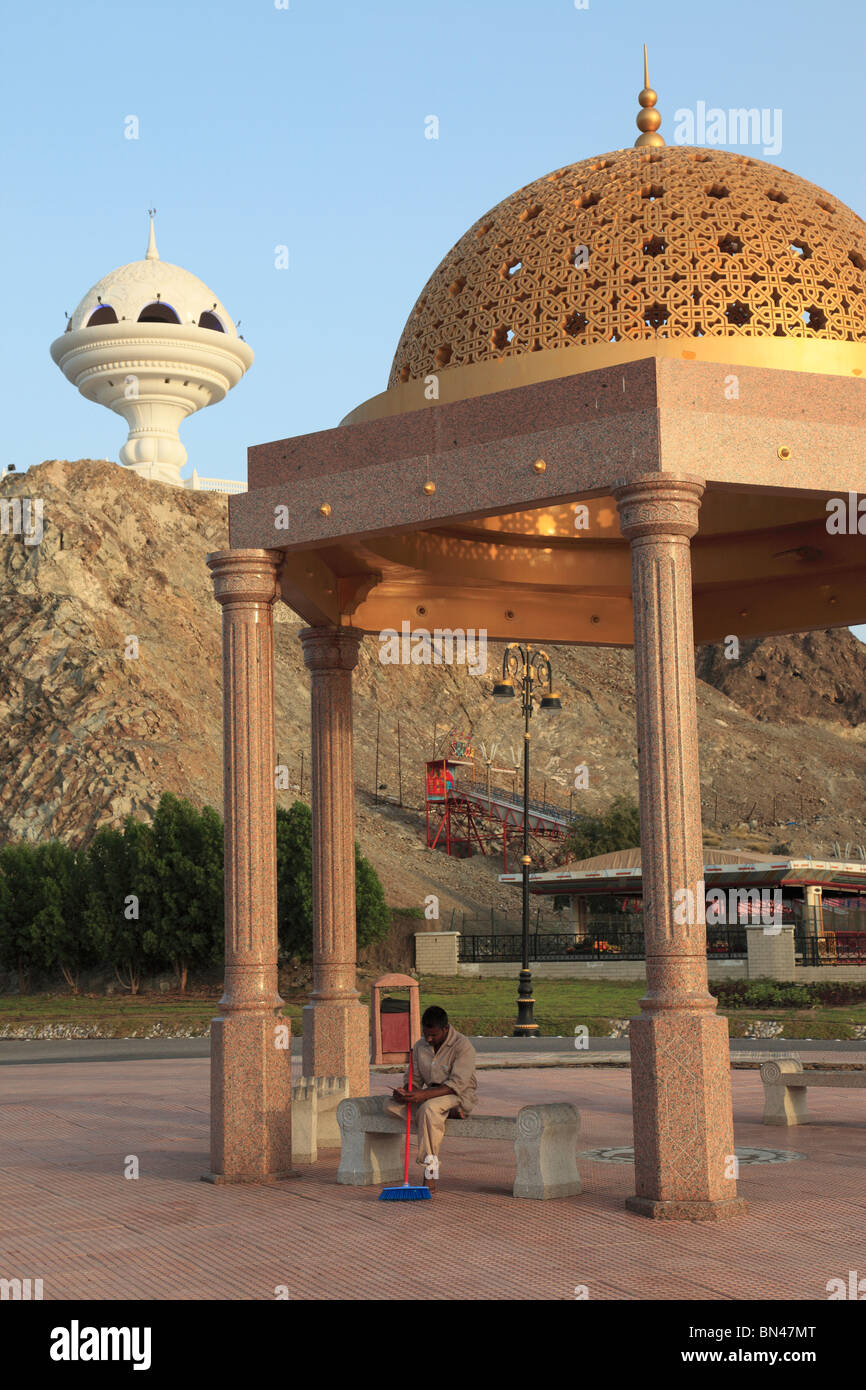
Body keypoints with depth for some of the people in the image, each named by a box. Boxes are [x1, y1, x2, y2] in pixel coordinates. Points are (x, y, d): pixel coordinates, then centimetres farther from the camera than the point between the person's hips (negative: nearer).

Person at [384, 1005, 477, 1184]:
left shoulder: (463, 1046, -14)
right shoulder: (420, 1046, 7)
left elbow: (457, 1084, -22)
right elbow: (414, 1078, 11)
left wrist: (424, 1095, -32)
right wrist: (405, 1091, -14)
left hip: (459, 1097, -7)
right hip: (431, 1094, 7)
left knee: (428, 1108, -38)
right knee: (392, 1105, -16)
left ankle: (430, 1171, -34)